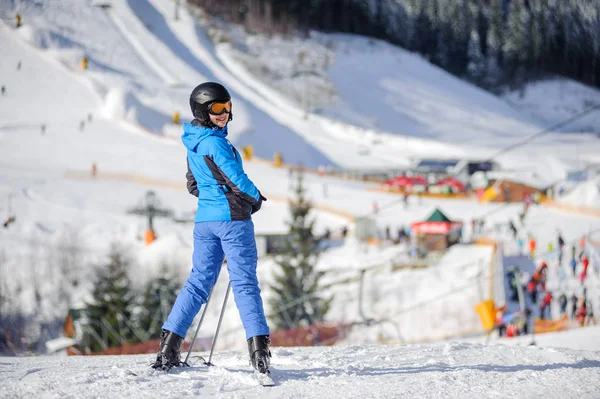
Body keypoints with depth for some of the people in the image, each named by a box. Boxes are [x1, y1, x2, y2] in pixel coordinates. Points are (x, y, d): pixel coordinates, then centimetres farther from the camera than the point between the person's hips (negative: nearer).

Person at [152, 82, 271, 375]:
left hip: (204, 218, 8)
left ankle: (168, 349, 8)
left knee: (199, 281, 12)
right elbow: (236, 178, -14)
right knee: (244, 282, -6)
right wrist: (255, 197, 4)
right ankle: (258, 348, -13)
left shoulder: (193, 145, 12)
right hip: (232, 218, -8)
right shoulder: (215, 142, -15)